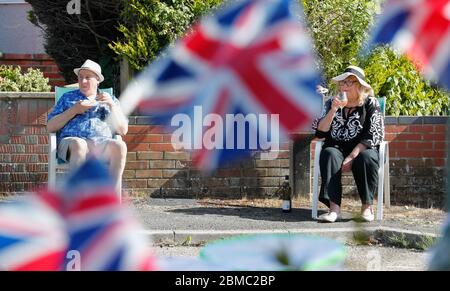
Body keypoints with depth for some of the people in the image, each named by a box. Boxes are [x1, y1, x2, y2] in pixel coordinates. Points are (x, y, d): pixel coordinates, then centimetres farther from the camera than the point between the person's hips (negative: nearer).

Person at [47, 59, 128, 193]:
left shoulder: (111, 100, 29)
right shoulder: (68, 98, 27)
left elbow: (123, 130, 16)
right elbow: (50, 127, 15)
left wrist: (112, 106, 5)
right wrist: (74, 110, 4)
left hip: (102, 143, 1)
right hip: (71, 140, -1)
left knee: (119, 146, -35)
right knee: (78, 145, -40)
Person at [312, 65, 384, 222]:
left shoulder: (370, 104, 1)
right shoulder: (331, 103, 11)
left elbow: (373, 136, -9)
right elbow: (320, 131, 2)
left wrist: (352, 156, -19)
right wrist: (333, 110, -13)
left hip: (362, 149, -2)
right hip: (337, 148, 2)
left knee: (365, 158, -35)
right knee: (329, 154, -31)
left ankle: (367, 205, -22)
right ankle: (334, 207, -40)